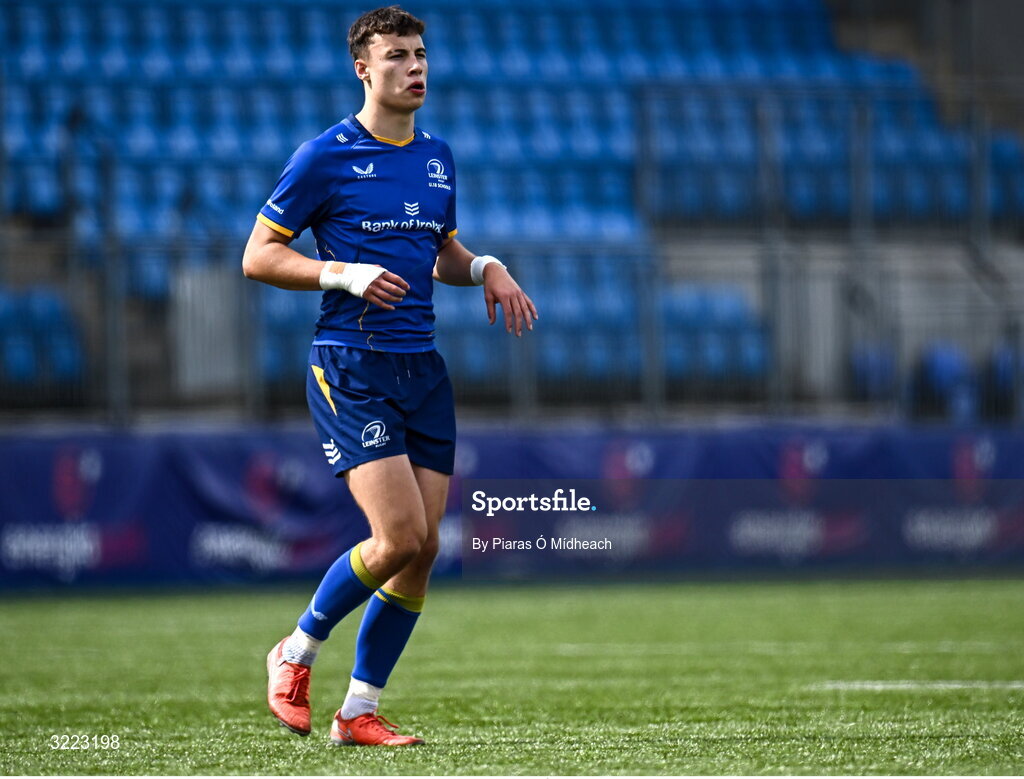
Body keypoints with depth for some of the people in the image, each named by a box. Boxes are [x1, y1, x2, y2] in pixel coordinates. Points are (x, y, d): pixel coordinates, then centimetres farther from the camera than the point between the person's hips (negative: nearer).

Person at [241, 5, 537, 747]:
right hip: (351, 369, -6)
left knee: (423, 549, 0)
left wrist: (486, 268, 5)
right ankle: (297, 653, 7)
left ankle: (359, 711, 11)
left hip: (422, 369, 6)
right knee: (400, 536, -17)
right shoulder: (325, 156, -5)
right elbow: (258, 255, -4)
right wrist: (345, 274, -18)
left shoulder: (437, 156, 14)